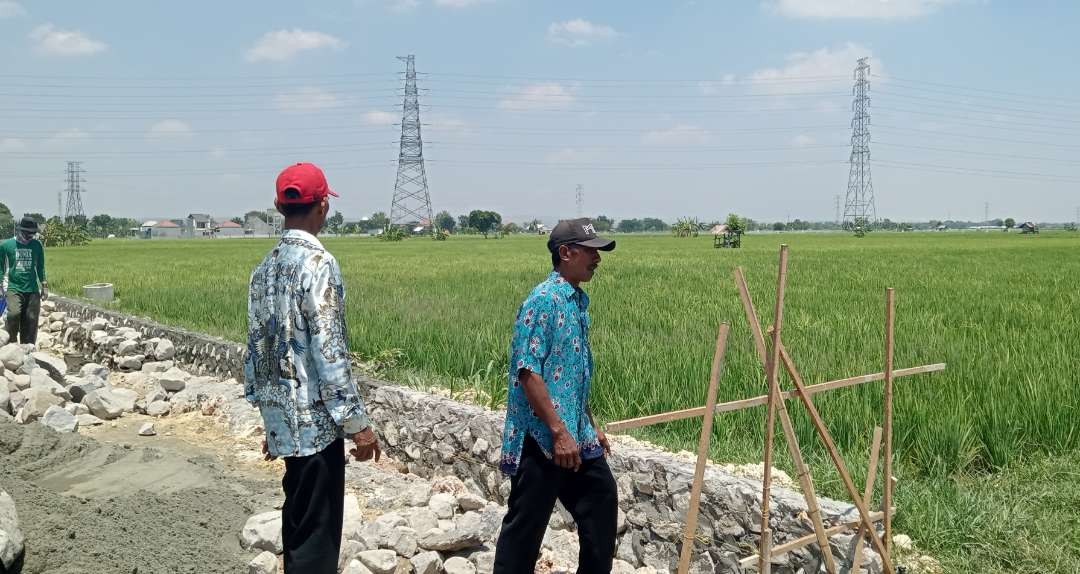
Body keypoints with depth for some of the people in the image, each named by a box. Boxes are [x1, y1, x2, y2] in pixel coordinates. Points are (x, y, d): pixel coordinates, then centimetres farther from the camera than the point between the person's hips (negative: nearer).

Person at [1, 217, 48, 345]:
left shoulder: (37, 245, 7)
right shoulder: (6, 245, 1)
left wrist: (44, 286, 14)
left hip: (32, 289, 2)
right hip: (13, 288, -2)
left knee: (31, 320, 1)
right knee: (14, 313, -24)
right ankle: (12, 342, -3)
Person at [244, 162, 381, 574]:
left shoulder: (265, 268, 9)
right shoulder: (318, 263, -16)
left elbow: (256, 348, 14)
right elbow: (329, 352, -21)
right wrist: (357, 423, -15)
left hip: (283, 417, 8)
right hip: (315, 418, -8)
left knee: (297, 522, 20)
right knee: (317, 531, 0)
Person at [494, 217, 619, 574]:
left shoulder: (578, 302, 13)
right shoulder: (543, 300, -15)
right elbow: (528, 372, -21)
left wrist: (591, 427, 23)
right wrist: (559, 432, -23)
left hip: (577, 437, 9)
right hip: (541, 438, -9)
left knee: (602, 503, 16)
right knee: (525, 526, 1)